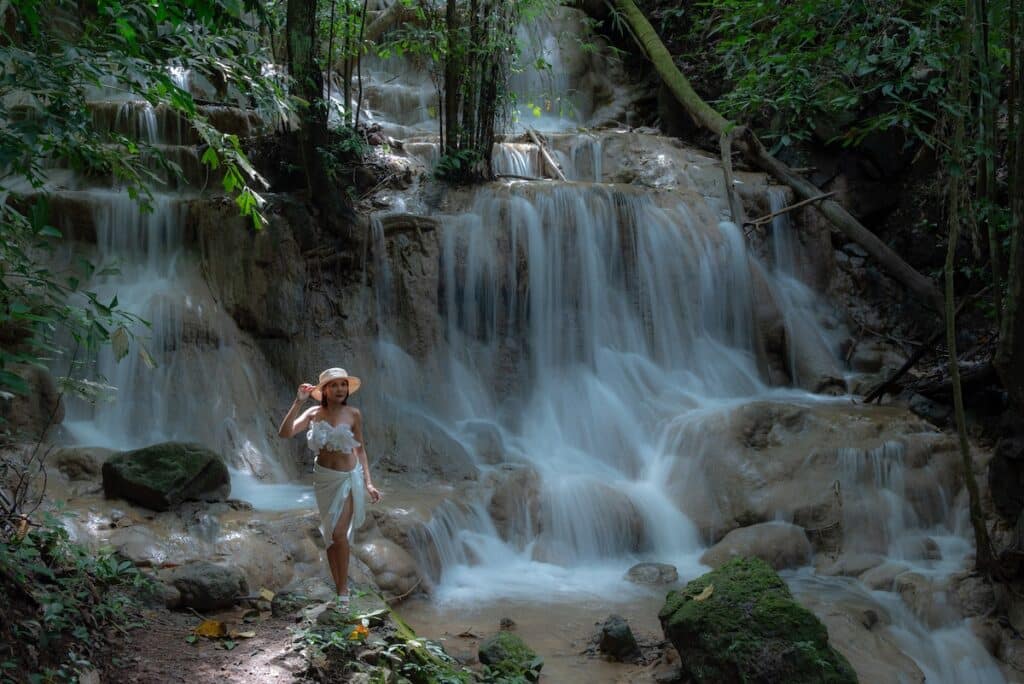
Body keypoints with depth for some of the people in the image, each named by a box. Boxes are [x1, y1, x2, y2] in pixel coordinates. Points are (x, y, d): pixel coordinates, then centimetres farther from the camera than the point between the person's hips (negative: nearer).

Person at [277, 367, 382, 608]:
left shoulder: (353, 414, -8)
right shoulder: (313, 414, -7)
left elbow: (360, 448, 1)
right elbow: (285, 433, -20)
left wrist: (368, 482, -3)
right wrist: (298, 402, -26)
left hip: (348, 478, -3)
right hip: (324, 478, 3)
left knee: (339, 533, -13)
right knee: (330, 535, 10)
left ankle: (343, 591, -1)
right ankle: (338, 589, 20)